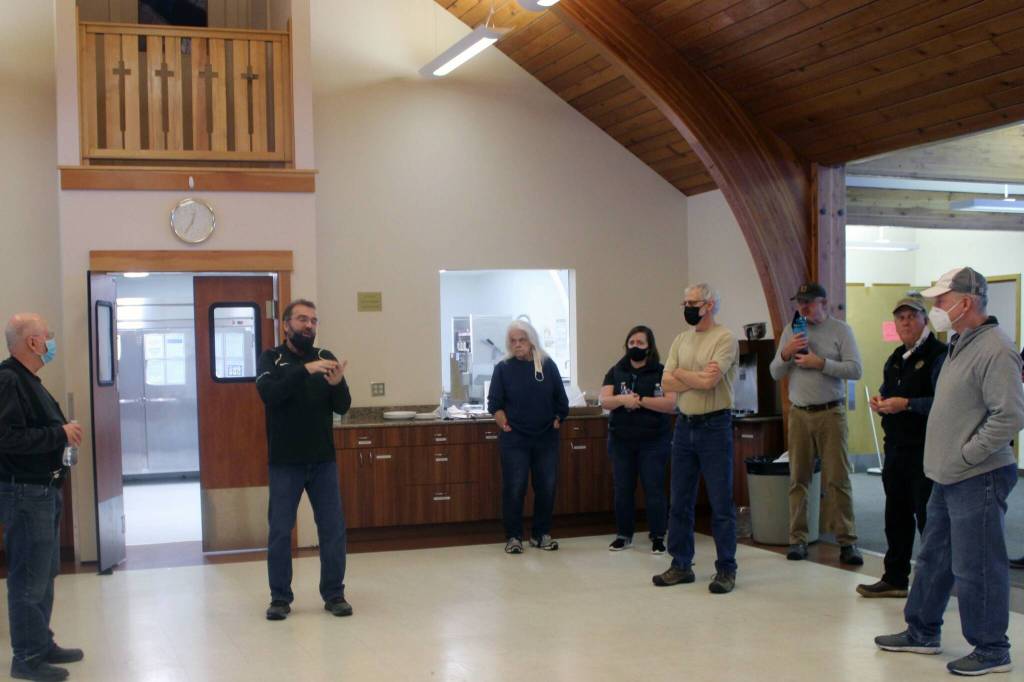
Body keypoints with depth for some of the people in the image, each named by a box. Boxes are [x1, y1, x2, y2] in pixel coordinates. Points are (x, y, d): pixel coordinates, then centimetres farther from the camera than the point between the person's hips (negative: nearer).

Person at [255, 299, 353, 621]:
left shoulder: (326, 358, 3)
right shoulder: (271, 358, -2)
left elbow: (343, 407, -3)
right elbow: (269, 394, -21)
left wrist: (337, 384, -25)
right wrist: (305, 370, -33)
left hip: (323, 461, 2)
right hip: (285, 462, -2)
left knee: (333, 529, 4)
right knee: (280, 531, 4)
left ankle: (334, 594, 16)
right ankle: (280, 598, 15)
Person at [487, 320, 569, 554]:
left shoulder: (548, 365, 3)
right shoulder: (503, 368, -2)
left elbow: (560, 400, 10)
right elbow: (494, 404, 0)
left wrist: (557, 422, 4)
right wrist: (505, 426, -9)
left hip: (546, 438, 2)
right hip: (514, 440, -2)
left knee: (546, 487, 6)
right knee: (514, 488, -2)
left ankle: (541, 534, 19)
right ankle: (513, 537, 8)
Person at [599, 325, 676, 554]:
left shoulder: (661, 372, -2)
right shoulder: (616, 371, 8)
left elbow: (671, 404, -13)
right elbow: (604, 401, -2)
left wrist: (641, 400, -19)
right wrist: (622, 399, -22)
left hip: (653, 441, -3)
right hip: (621, 440, 3)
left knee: (654, 489, -2)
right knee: (622, 489, 7)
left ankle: (658, 536, 8)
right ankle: (624, 535, 19)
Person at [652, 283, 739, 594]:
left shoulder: (725, 338, -8)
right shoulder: (680, 340, 12)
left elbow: (709, 381, -20)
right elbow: (666, 383, 2)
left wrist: (681, 373, -4)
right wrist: (697, 378, -12)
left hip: (714, 426, -6)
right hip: (684, 425, 7)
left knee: (721, 504, 0)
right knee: (680, 502, 11)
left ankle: (726, 569, 9)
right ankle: (681, 565, 21)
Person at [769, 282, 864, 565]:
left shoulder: (841, 330, 2)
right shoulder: (790, 331, 12)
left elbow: (855, 370, -7)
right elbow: (775, 374, 11)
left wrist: (821, 363, -15)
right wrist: (785, 354, -8)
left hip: (831, 413, -3)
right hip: (799, 413, 3)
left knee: (837, 478, -4)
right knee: (798, 478, 4)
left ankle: (847, 541, 1)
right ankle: (797, 538, 9)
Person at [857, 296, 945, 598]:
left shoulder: (939, 355, -11)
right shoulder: (895, 359, 16)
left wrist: (906, 404, -25)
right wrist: (879, 402, 6)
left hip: (925, 451, -8)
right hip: (896, 448, 8)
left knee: (928, 518, -3)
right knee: (896, 516, 15)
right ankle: (895, 578, 26)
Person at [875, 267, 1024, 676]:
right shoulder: (961, 346, 14)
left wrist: (966, 455, -20)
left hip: (977, 478, -10)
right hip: (948, 476, 10)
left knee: (975, 567, -1)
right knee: (933, 558, 18)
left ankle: (991, 650, 13)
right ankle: (922, 633, 32)